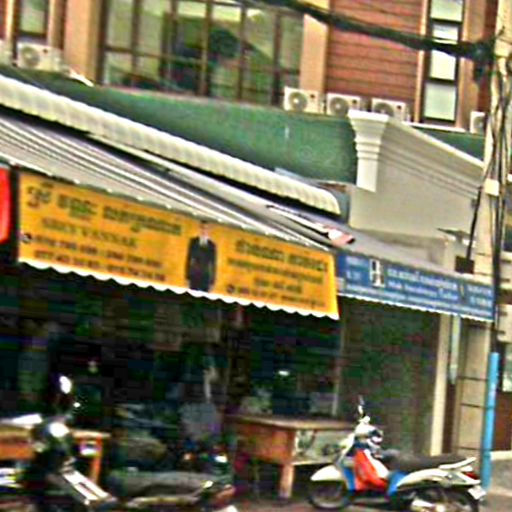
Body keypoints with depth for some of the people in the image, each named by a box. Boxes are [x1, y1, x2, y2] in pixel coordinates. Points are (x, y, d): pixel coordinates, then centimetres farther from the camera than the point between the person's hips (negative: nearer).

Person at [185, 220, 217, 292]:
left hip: (206, 276, 1)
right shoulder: (193, 241, 6)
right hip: (193, 275, -1)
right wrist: (188, 276, -2)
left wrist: (212, 280, 3)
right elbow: (189, 258, 4)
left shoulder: (212, 245, 8)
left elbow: (213, 264, 9)